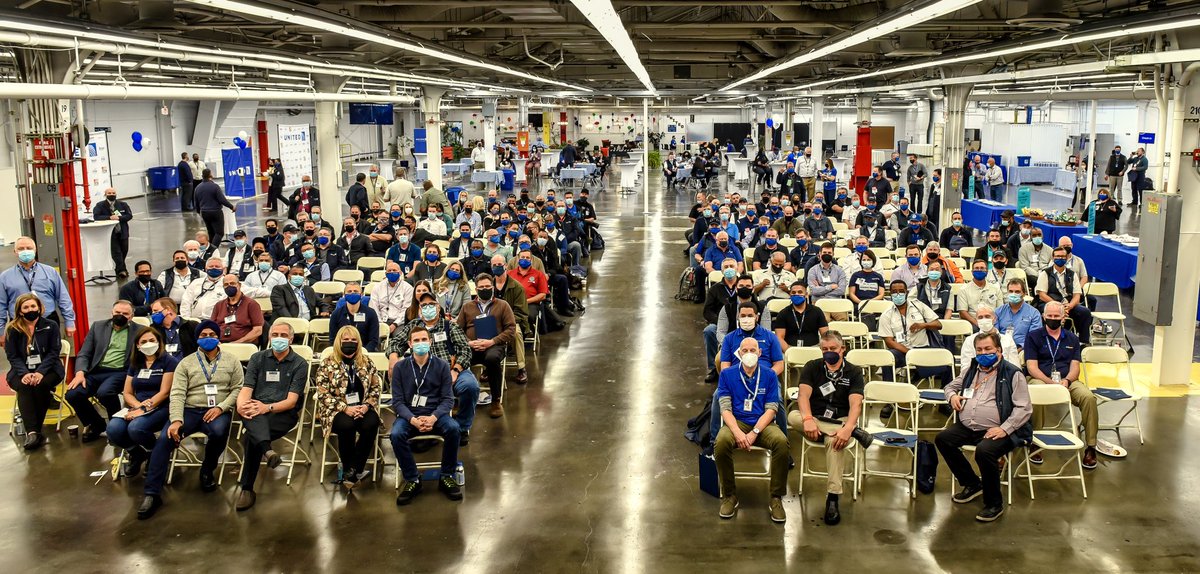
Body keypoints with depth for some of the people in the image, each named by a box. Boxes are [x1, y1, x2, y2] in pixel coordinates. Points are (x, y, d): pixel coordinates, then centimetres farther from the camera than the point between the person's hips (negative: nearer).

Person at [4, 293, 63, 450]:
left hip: (47, 369, -1)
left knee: (40, 385, -33)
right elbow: (12, 356, -1)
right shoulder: (12, 329, 3)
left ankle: (32, 431, -27)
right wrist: (24, 373, -20)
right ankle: (32, 432, -41)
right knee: (24, 387, -31)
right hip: (22, 371, 1)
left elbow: (54, 352, -3)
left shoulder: (51, 326, 2)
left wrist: (41, 372, -19)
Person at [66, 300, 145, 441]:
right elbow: (84, 354, 9)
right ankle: (95, 424, 6)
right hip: (96, 371, 4)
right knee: (72, 394, -21)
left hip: (120, 372, -4)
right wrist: (80, 373, -6)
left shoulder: (139, 331, 9)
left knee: (104, 392, -34)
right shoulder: (98, 326, 16)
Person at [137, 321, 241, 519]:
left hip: (218, 411, -1)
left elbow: (238, 390, 5)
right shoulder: (186, 363, 12)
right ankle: (152, 494, -22)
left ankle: (207, 471, -5)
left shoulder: (231, 362, 13)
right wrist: (176, 420, -17)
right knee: (165, 438, -26)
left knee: (218, 432, -37)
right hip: (190, 410, 1)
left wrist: (221, 407, -14)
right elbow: (177, 394, 1)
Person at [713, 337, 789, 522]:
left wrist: (754, 433, -16)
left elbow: (771, 409, 0)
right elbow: (725, 408, -1)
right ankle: (729, 495, -13)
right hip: (736, 422, 0)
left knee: (781, 441, -33)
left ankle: (776, 497, -16)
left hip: (762, 424, 0)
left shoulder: (769, 375, 8)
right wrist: (737, 432, -20)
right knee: (721, 442, -34)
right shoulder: (727, 374, 7)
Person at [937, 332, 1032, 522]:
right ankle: (972, 484, 7)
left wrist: (1005, 429, -20)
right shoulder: (971, 370, 17)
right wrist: (952, 396, 7)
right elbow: (951, 385, 33)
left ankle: (994, 503, -12)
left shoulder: (1012, 374, -3)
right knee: (942, 439, -11)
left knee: (984, 451, -34)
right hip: (966, 427, 7)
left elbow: (1024, 408, -9)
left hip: (994, 431, -7)